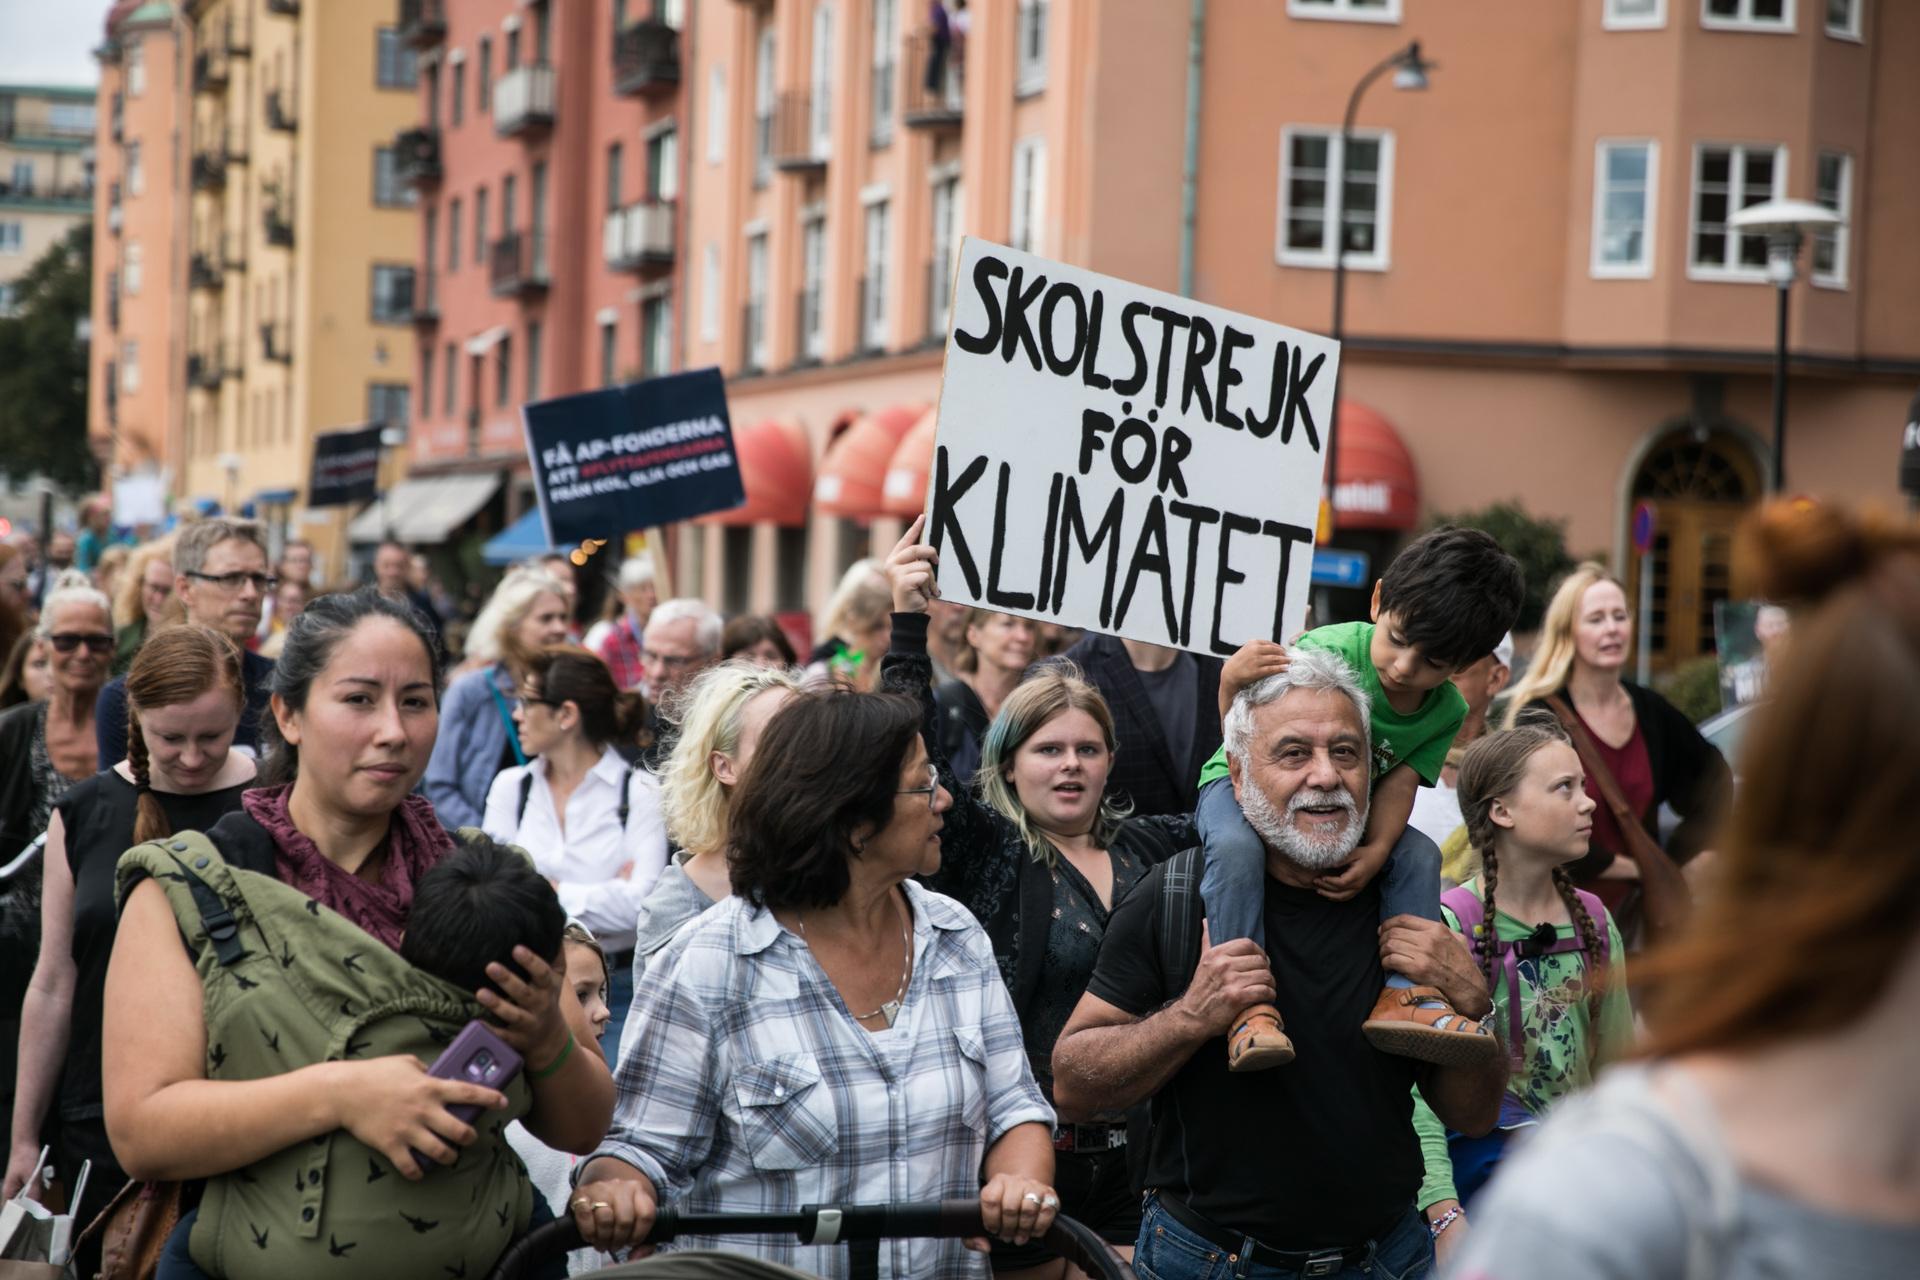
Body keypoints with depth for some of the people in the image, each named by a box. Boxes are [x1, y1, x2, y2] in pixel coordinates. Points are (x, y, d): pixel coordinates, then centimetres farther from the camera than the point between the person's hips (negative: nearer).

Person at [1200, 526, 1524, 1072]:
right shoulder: (1322, 654, -28)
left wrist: (1374, 852, -34)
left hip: (1344, 818, 5)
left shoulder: (1446, 713, -9)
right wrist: (1233, 685, -43)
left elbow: (1397, 787, -15)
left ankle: (1405, 994, -17)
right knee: (1236, 845, -36)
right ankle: (1247, 1001, -34)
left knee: (1419, 854, -15)